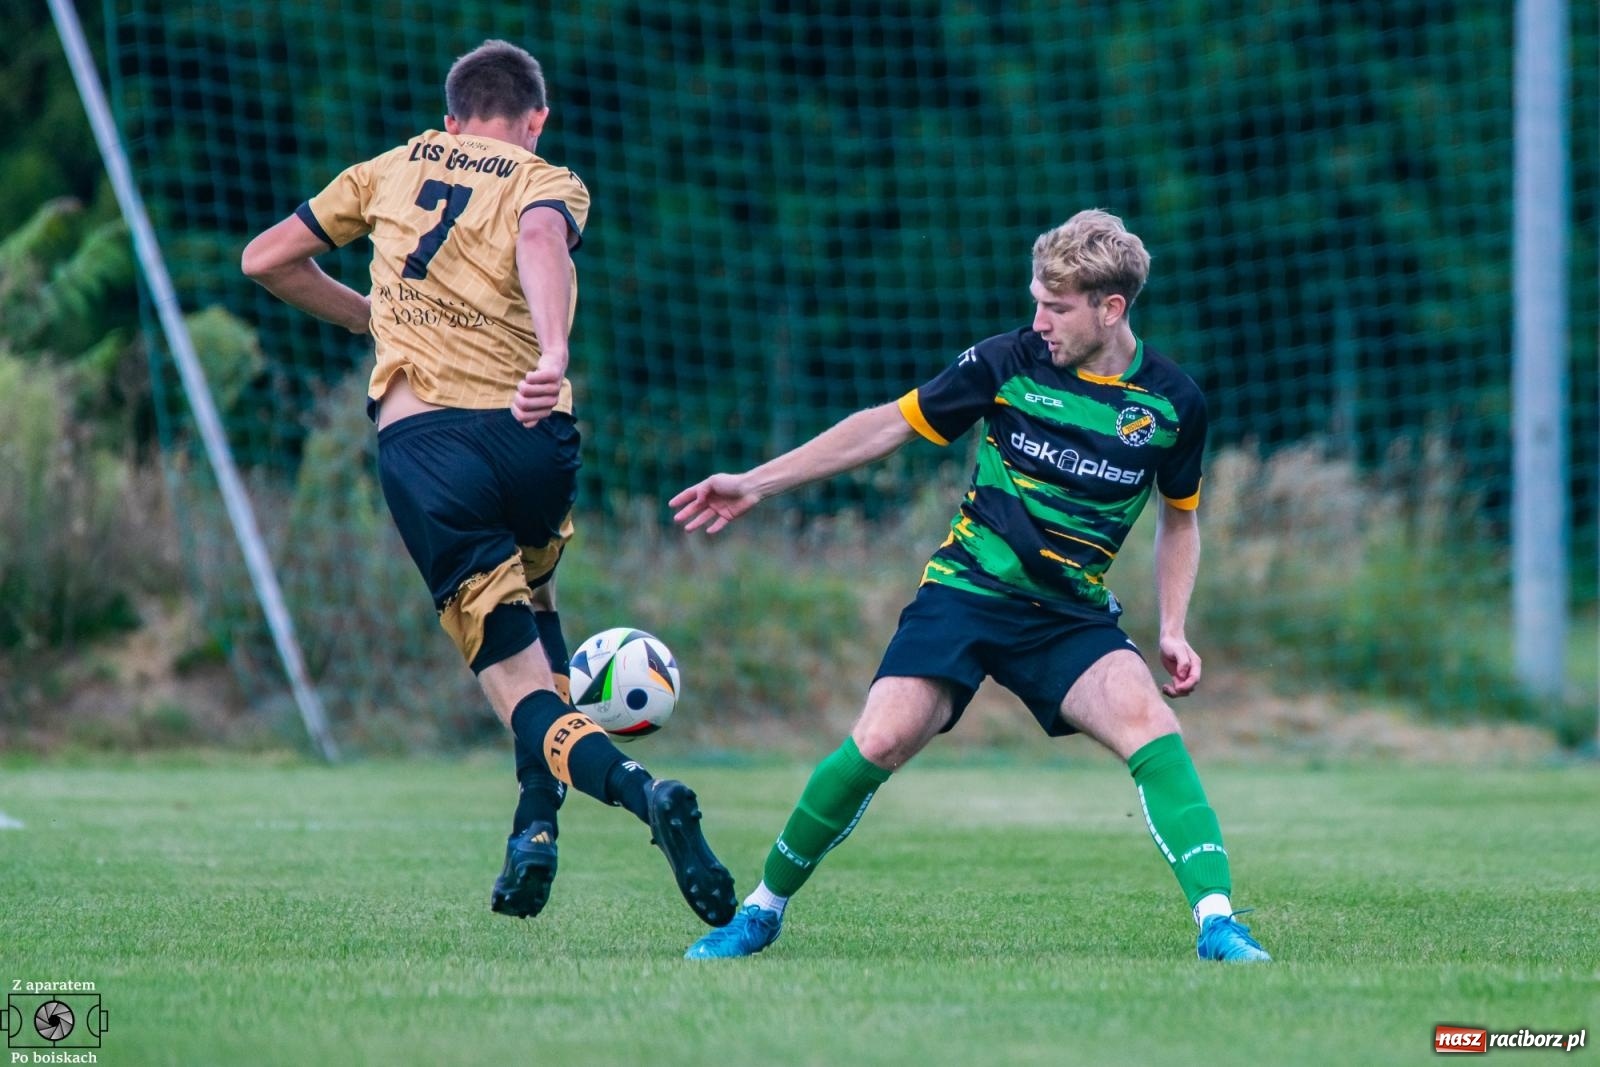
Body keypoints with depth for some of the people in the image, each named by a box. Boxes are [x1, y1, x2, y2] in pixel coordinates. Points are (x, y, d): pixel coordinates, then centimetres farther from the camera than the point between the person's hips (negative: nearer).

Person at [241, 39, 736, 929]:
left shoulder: (394, 170, 20)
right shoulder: (550, 185, 10)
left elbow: (267, 260, 24)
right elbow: (540, 237, -15)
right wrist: (555, 355, -32)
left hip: (419, 444, 0)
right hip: (531, 432, 0)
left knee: (520, 683, 0)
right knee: (531, 601, 32)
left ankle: (635, 787, -30)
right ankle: (537, 824, 17)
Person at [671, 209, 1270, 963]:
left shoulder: (1172, 401, -2)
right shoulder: (1009, 363, -7)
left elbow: (1179, 520, 15)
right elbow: (889, 425, 2)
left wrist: (1173, 631, 3)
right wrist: (754, 484, 1)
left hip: (1073, 616, 1)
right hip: (967, 590, -1)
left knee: (1149, 724, -26)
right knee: (881, 741, -18)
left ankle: (1217, 923, -25)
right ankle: (762, 911, 2)